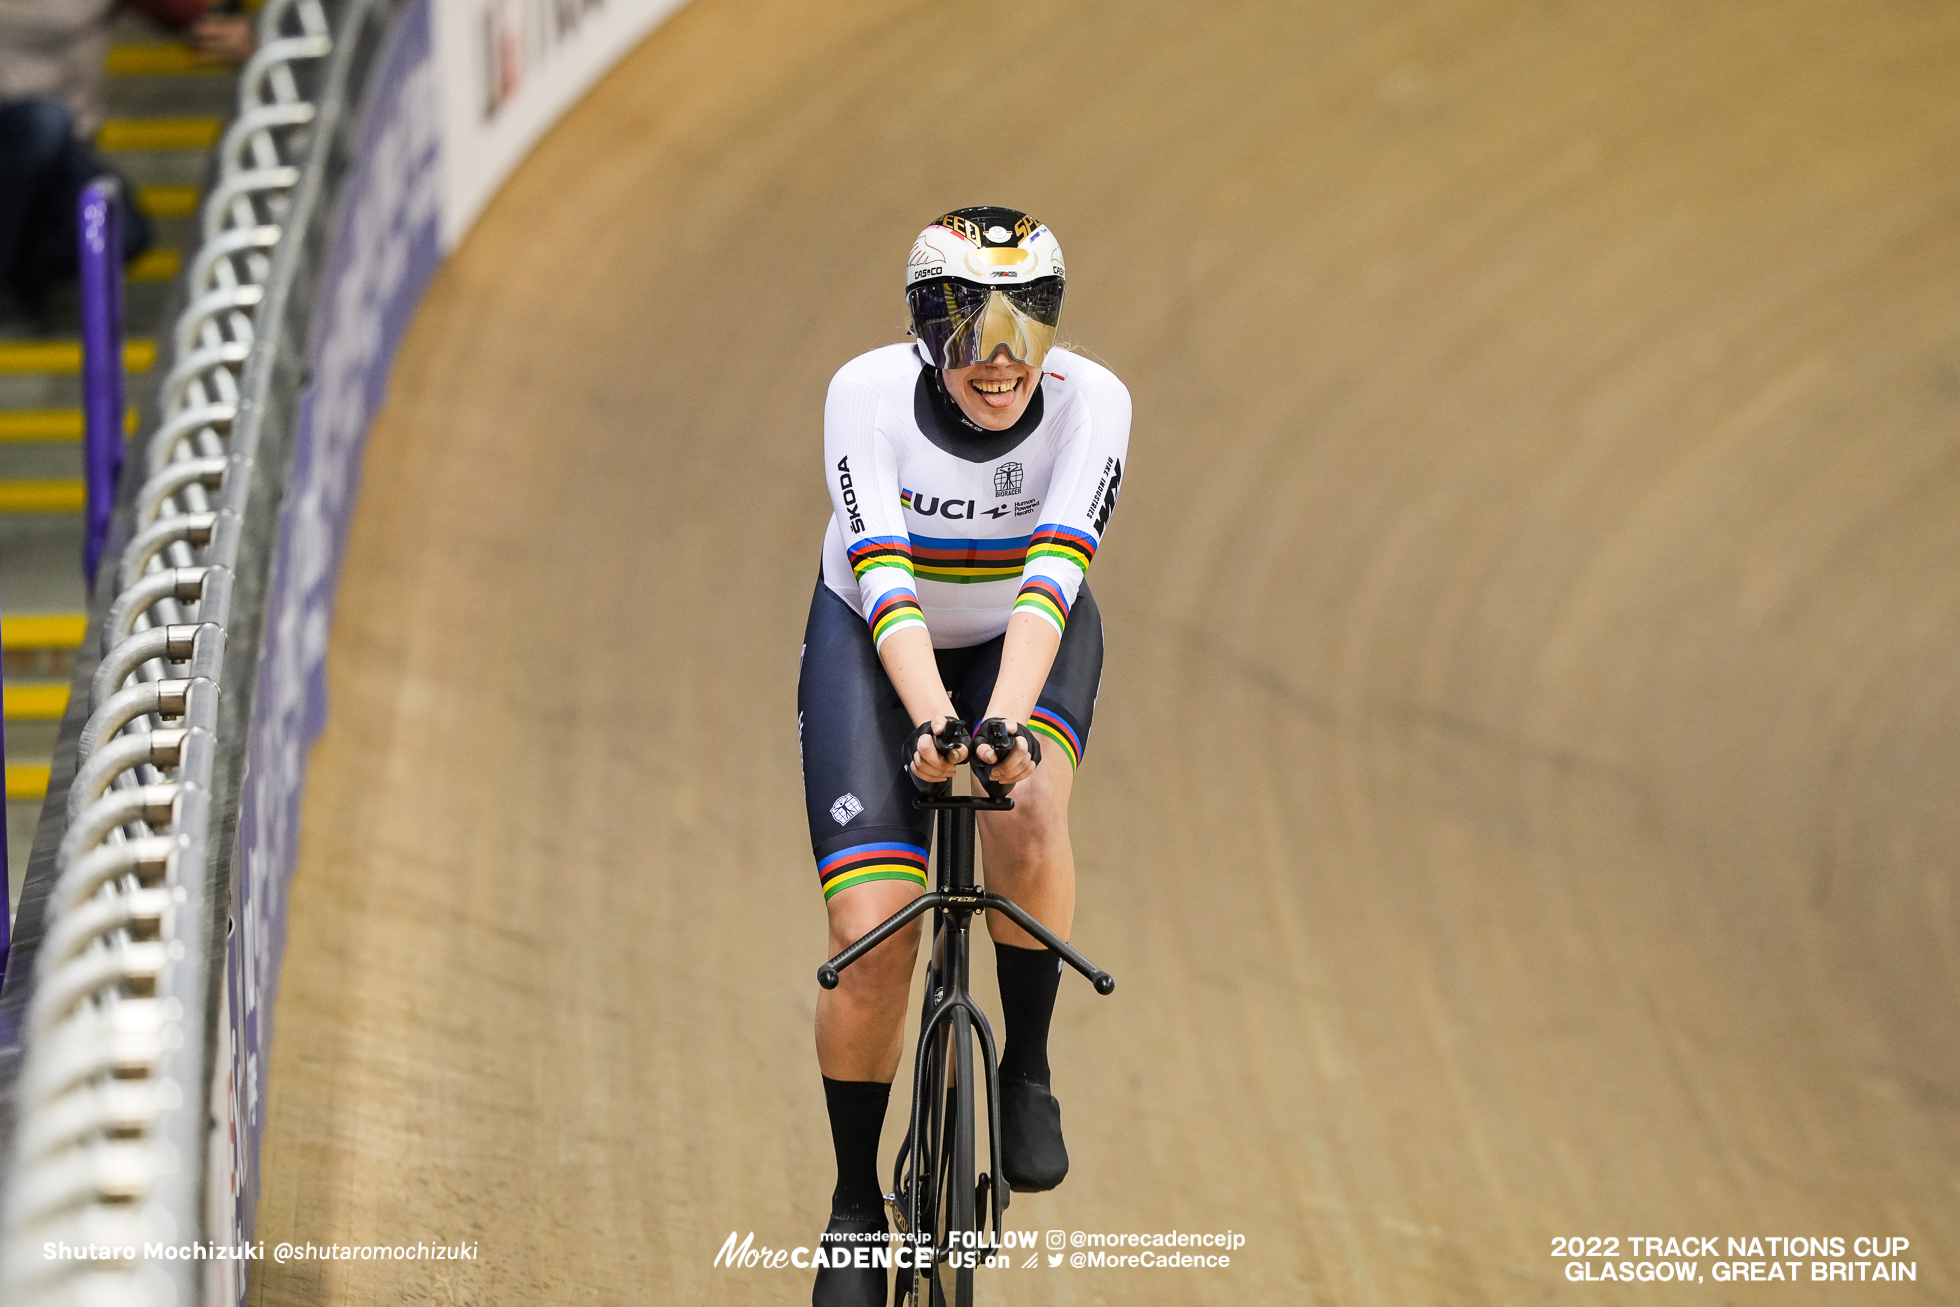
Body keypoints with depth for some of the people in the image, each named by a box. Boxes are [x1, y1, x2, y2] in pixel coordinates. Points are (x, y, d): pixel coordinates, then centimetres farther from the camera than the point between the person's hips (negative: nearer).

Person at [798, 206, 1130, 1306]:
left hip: (1026, 643, 0)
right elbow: (884, 578, -36)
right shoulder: (868, 395, -29)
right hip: (878, 645, 0)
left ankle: (1028, 1071, -10)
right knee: (873, 935, -13)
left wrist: (1006, 721, -52)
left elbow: (1052, 577, -37)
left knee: (1028, 815, -33)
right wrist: (934, 721, -51)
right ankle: (856, 1204, 7)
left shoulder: (1092, 402, -28)